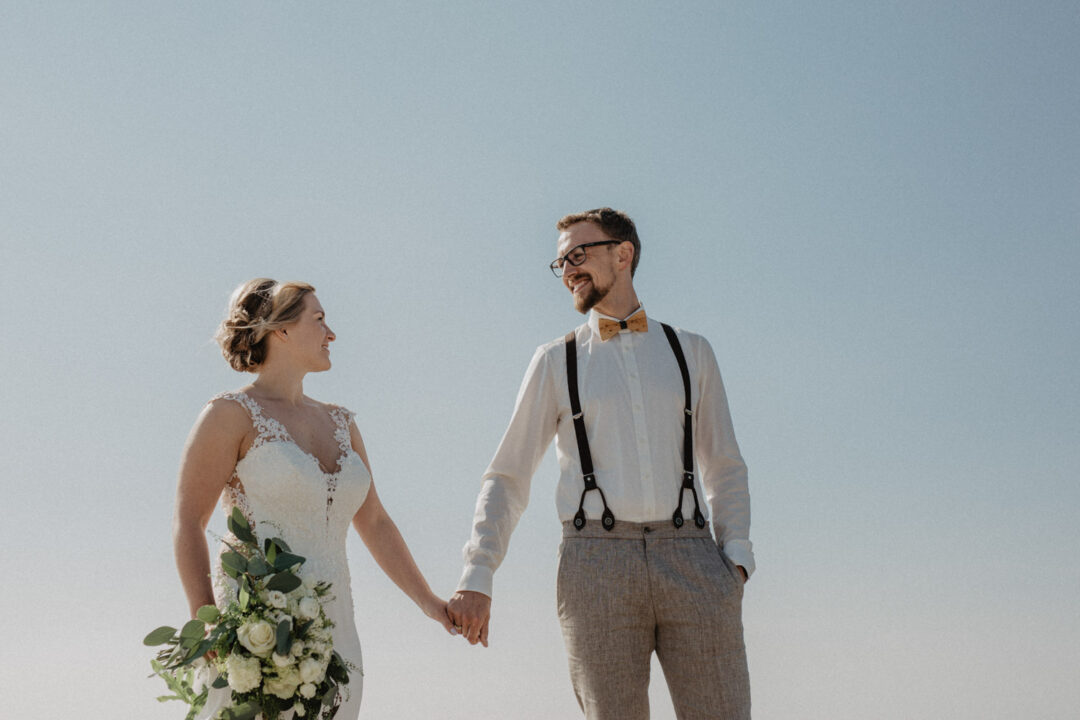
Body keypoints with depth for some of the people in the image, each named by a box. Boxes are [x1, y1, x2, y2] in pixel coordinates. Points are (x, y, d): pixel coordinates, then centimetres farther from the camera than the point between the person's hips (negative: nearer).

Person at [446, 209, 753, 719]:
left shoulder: (691, 352, 16)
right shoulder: (556, 362, 12)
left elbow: (724, 467, 16)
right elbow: (507, 477, 11)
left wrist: (735, 555, -1)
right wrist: (476, 580, 1)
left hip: (689, 557, 1)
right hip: (597, 559, -1)